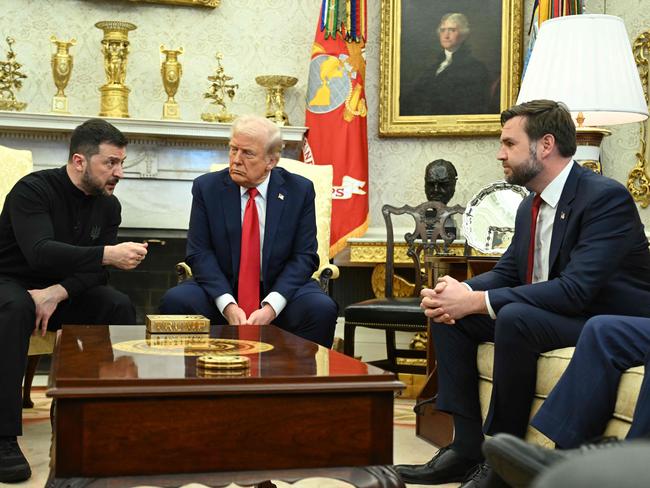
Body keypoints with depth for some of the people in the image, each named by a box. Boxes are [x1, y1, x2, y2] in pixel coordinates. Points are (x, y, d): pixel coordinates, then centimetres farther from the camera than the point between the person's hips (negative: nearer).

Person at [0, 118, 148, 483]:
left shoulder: (109, 205, -1)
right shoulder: (34, 189, -19)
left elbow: (97, 273, -7)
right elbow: (39, 252, -36)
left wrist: (58, 292, -28)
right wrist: (108, 254, -46)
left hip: (64, 290, 5)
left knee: (121, 307, -21)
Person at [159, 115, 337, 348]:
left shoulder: (299, 190, -1)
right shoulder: (206, 187, 0)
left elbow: (304, 256, -5)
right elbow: (200, 253, -5)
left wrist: (271, 307, -19)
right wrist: (228, 305, -20)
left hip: (280, 289, -1)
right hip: (222, 289, 1)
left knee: (322, 309, -29)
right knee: (174, 301, -26)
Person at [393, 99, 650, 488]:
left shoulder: (606, 197, -20)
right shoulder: (531, 206, 7)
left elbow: (576, 289, -29)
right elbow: (506, 273, 12)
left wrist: (476, 301, -30)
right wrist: (461, 292, -12)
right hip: (547, 312, 9)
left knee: (515, 317, -34)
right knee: (449, 313, -2)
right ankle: (468, 446, -6)